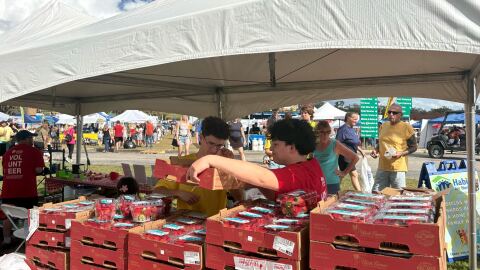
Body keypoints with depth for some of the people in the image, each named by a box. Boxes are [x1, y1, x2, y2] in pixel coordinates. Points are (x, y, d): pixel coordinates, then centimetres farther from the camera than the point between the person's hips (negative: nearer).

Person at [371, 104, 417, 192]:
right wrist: (376, 150, 3)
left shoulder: (406, 127, -7)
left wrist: (401, 153, -17)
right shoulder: (383, 126, 10)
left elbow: (413, 147, -2)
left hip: (398, 168, -5)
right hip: (382, 167, 5)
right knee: (376, 192, 9)